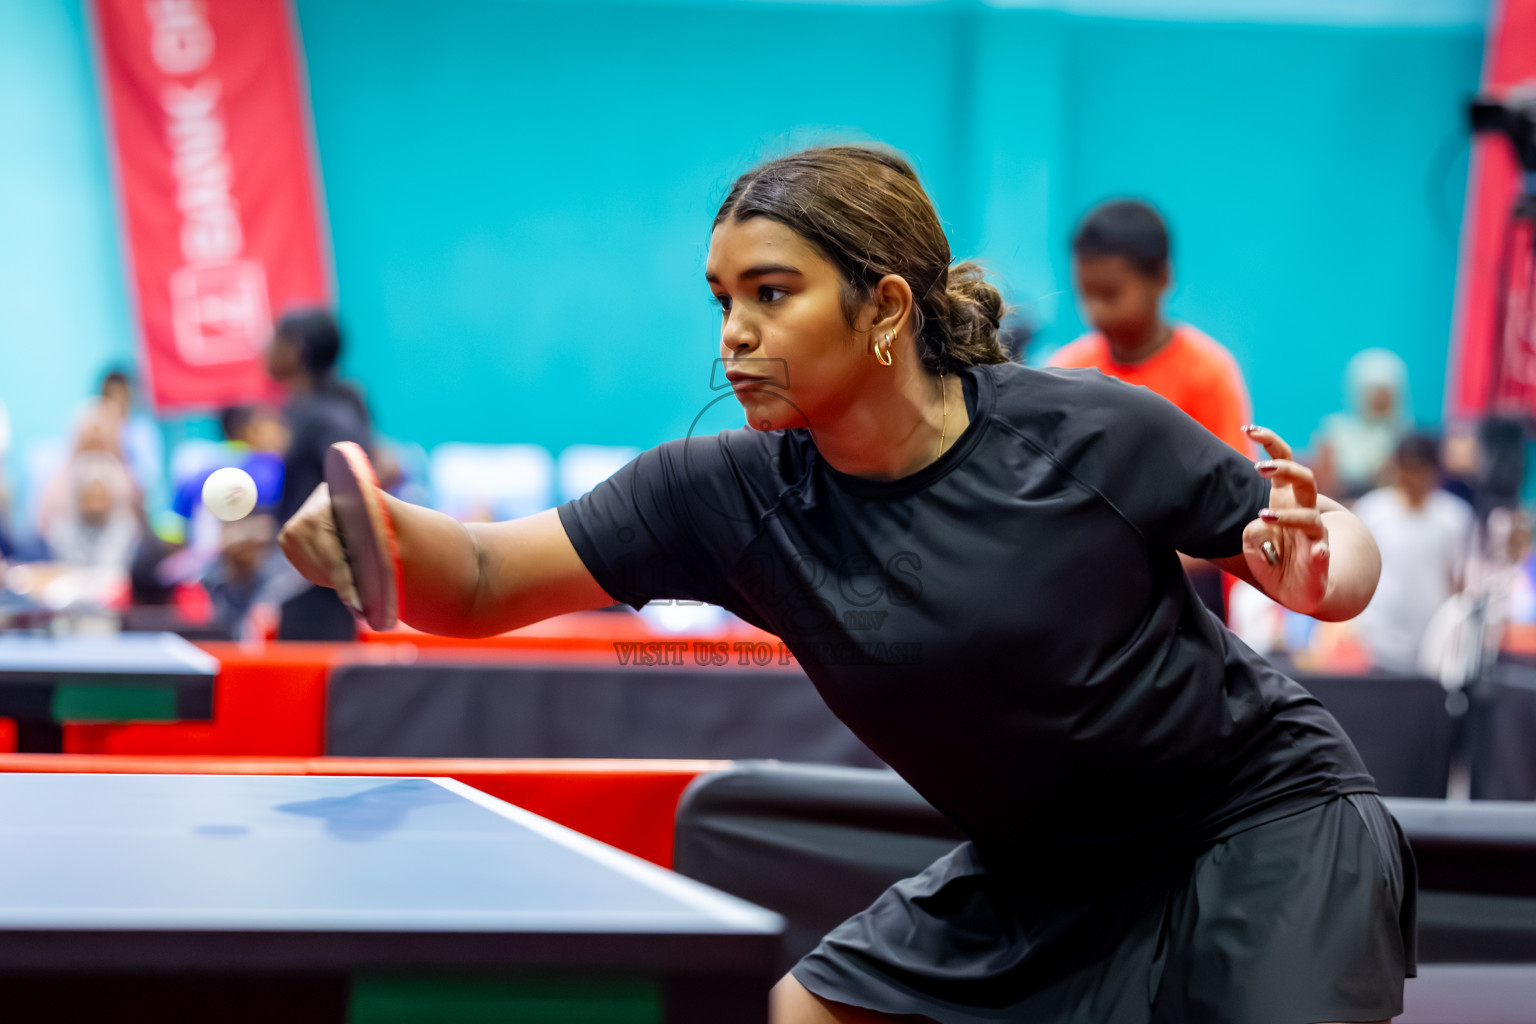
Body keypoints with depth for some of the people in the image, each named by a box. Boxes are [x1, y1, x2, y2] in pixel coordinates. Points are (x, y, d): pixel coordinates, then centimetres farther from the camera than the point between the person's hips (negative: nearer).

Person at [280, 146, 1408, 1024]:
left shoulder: (1091, 432, -21)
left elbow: (1337, 544, -9)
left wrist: (1313, 571, -32)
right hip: (1033, 871, 4)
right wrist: (380, 526, -40)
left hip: (1261, 815, -4)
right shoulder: (729, 497, -13)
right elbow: (481, 585, -18)